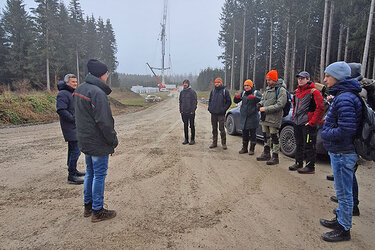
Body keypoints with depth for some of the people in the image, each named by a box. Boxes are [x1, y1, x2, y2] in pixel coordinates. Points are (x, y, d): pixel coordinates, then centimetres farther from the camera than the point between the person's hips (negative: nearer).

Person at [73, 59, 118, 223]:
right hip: (98, 143, -9)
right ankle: (97, 211, 13)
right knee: (99, 175, 1)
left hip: (84, 141, 9)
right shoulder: (97, 92, -21)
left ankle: (88, 206, 30)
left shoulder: (79, 89, 10)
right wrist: (113, 140, -13)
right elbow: (104, 122, -23)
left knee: (90, 172, 19)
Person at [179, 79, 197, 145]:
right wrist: (181, 110, 5)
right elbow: (180, 102, 14)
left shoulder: (192, 92, -5)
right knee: (185, 126, 9)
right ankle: (186, 139, 17)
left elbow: (194, 102, -8)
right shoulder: (182, 92, 10)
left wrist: (193, 110, -14)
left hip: (191, 112, -5)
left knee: (192, 126, 3)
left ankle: (192, 139, 11)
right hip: (184, 112, 5)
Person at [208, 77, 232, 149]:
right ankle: (214, 142, 20)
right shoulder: (213, 91, 13)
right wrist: (209, 107, 7)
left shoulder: (225, 91, -1)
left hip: (221, 114, -5)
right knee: (214, 129, 10)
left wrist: (224, 109, -8)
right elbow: (210, 100, 22)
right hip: (213, 113, 5)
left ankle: (224, 143, 5)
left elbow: (229, 101, 0)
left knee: (222, 129, -5)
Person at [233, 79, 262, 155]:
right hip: (244, 117, 5)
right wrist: (236, 98, -8)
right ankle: (244, 148, 25)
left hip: (252, 117, -5)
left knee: (253, 134, 3)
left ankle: (252, 149, 14)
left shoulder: (256, 93, -5)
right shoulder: (243, 93, 12)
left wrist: (254, 97, -37)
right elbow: (235, 101, 14)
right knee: (244, 134, 13)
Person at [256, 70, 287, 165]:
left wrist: (266, 109, -20)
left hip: (274, 118, -8)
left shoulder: (281, 90, -11)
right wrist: (260, 103, 3)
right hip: (265, 117, 8)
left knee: (274, 137, -2)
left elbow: (280, 105, -19)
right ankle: (266, 154, 29)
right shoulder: (268, 88, 14)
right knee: (266, 136, 16)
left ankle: (275, 157, 7)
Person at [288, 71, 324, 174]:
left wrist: (312, 122, -16)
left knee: (308, 146, -2)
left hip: (308, 124, -8)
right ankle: (298, 163, 29)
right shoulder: (297, 92, 14)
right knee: (299, 144, 17)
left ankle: (310, 167, 7)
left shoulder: (314, 92, -11)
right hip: (297, 123, 8)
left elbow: (320, 108, -15)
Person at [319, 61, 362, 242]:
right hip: (339, 151, 10)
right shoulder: (342, 95, 11)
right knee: (342, 191, 22)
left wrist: (326, 134, -15)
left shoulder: (345, 99, -22)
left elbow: (346, 130, -27)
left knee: (344, 192, 3)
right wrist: (327, 130, 5)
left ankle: (344, 229, 18)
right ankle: (340, 219, 37)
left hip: (342, 153, -10)